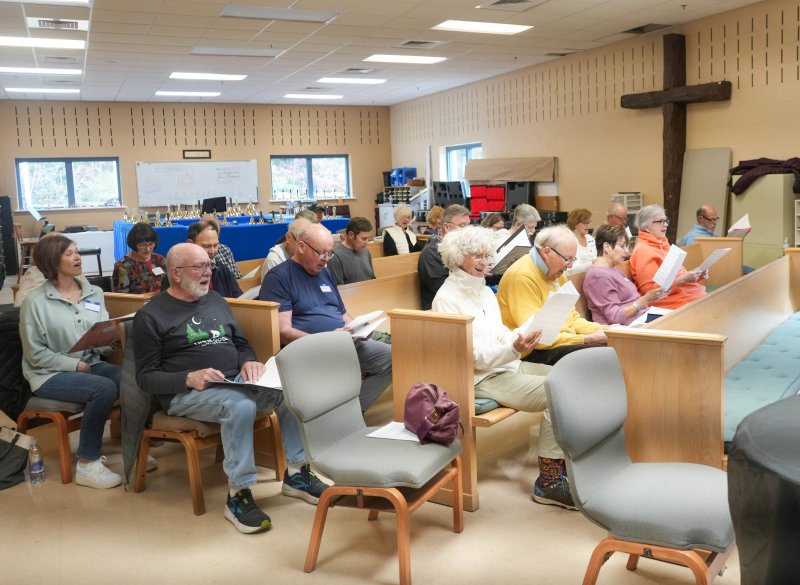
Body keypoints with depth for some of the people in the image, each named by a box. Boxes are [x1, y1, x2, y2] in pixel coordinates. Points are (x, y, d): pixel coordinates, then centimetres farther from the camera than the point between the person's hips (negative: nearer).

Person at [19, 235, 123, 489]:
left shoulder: (94, 293, 7)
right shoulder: (35, 301, -8)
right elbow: (35, 354, -9)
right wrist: (76, 365, -15)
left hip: (91, 364, 5)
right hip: (50, 374, -5)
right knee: (104, 388, -32)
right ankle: (87, 464, -18)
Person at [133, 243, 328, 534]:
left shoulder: (215, 300, 18)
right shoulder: (150, 316, 0)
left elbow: (241, 343, 22)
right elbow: (146, 377, -4)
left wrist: (249, 361, -2)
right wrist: (189, 378, -21)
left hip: (235, 383, 6)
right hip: (187, 392, -6)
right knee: (241, 405, -36)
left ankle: (296, 474, -6)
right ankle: (238, 496, -24)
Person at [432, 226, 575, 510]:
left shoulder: (485, 290, 15)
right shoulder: (447, 298, -12)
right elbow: (473, 355, -17)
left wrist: (523, 338, -5)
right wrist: (513, 348, -29)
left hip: (509, 364, 9)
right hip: (482, 378, -8)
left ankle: (565, 458, 4)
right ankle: (548, 481, -13)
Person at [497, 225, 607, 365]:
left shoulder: (555, 273, 11)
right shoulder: (522, 276, -18)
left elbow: (572, 318, 18)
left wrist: (601, 330, 0)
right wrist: (586, 339, -21)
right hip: (534, 353, -9)